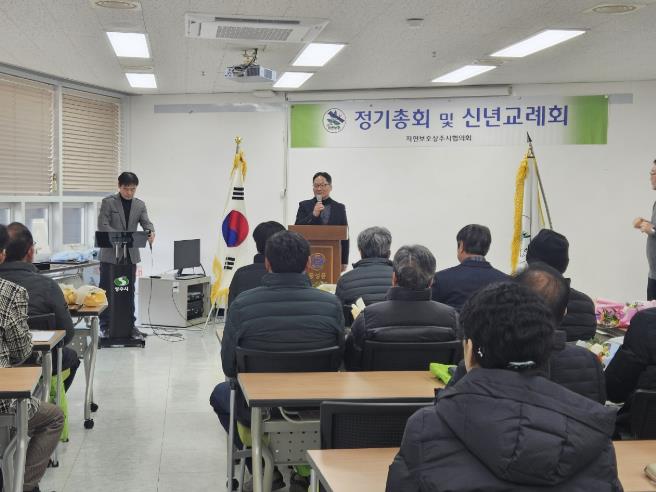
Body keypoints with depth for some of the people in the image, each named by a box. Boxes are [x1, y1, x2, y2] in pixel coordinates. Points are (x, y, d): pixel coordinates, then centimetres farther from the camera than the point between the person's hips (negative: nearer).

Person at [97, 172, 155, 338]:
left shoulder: (140, 205, 9)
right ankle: (105, 326, 10)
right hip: (110, 254, -3)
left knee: (129, 291, 9)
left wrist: (150, 232, -26)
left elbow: (146, 223, -2)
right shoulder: (108, 202, -2)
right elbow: (102, 225, -10)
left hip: (131, 254, 4)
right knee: (107, 290, 1)